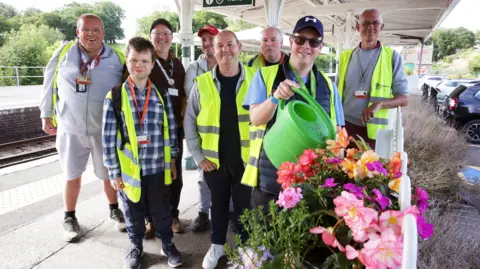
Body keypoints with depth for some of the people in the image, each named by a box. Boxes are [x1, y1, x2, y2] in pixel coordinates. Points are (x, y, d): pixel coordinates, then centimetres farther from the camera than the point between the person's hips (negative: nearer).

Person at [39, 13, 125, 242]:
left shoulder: (117, 59, -5)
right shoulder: (63, 53, -3)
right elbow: (50, 84, 5)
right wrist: (46, 115, 7)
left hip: (105, 130, 0)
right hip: (70, 129, 0)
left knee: (109, 175, 14)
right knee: (72, 176, 13)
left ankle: (114, 210, 37)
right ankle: (69, 218, 33)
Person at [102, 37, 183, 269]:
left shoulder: (161, 95, 0)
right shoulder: (115, 96, -6)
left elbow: (171, 128, 6)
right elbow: (109, 137, -5)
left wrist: (173, 159, 7)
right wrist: (113, 171, -5)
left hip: (158, 167, 1)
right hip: (129, 168, -1)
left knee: (162, 209, 15)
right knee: (133, 212, 17)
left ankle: (167, 244, 37)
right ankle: (136, 247, 40)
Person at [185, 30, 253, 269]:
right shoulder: (202, 83, -3)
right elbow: (190, 121, 2)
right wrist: (198, 155, -1)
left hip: (246, 159, -1)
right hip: (214, 160, 1)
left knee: (244, 204, 14)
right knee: (218, 203, 18)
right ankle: (217, 245, 39)